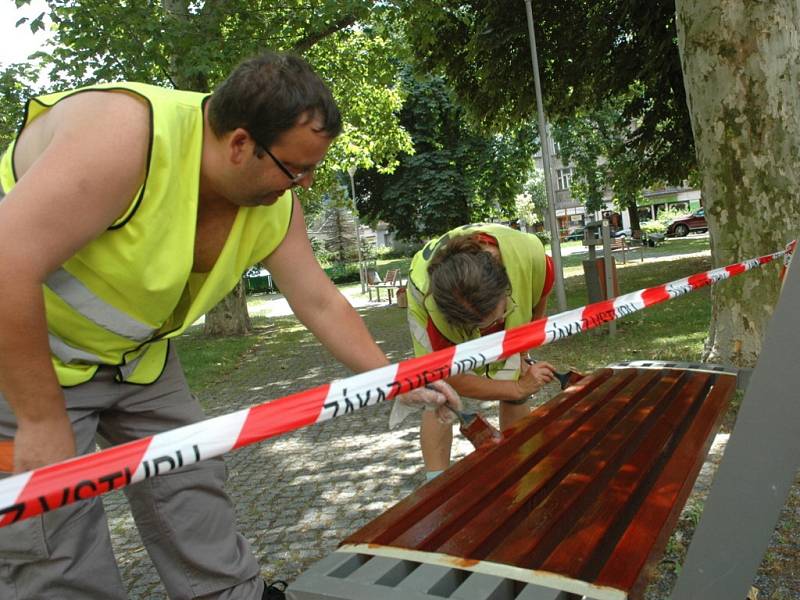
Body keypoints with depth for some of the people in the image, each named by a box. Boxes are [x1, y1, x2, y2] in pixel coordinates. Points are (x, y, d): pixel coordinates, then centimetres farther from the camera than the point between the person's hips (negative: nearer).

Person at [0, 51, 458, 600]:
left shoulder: (274, 205, -10)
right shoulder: (124, 132, -34)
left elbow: (322, 303, -2)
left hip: (137, 357, 7)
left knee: (192, 484, 10)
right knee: (57, 553, -4)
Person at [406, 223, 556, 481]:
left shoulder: (529, 253, -40)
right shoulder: (423, 295, -44)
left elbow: (539, 300, -12)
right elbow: (449, 377, -30)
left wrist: (522, 355, -6)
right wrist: (519, 387, -26)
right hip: (442, 322, -2)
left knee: (515, 396, -5)